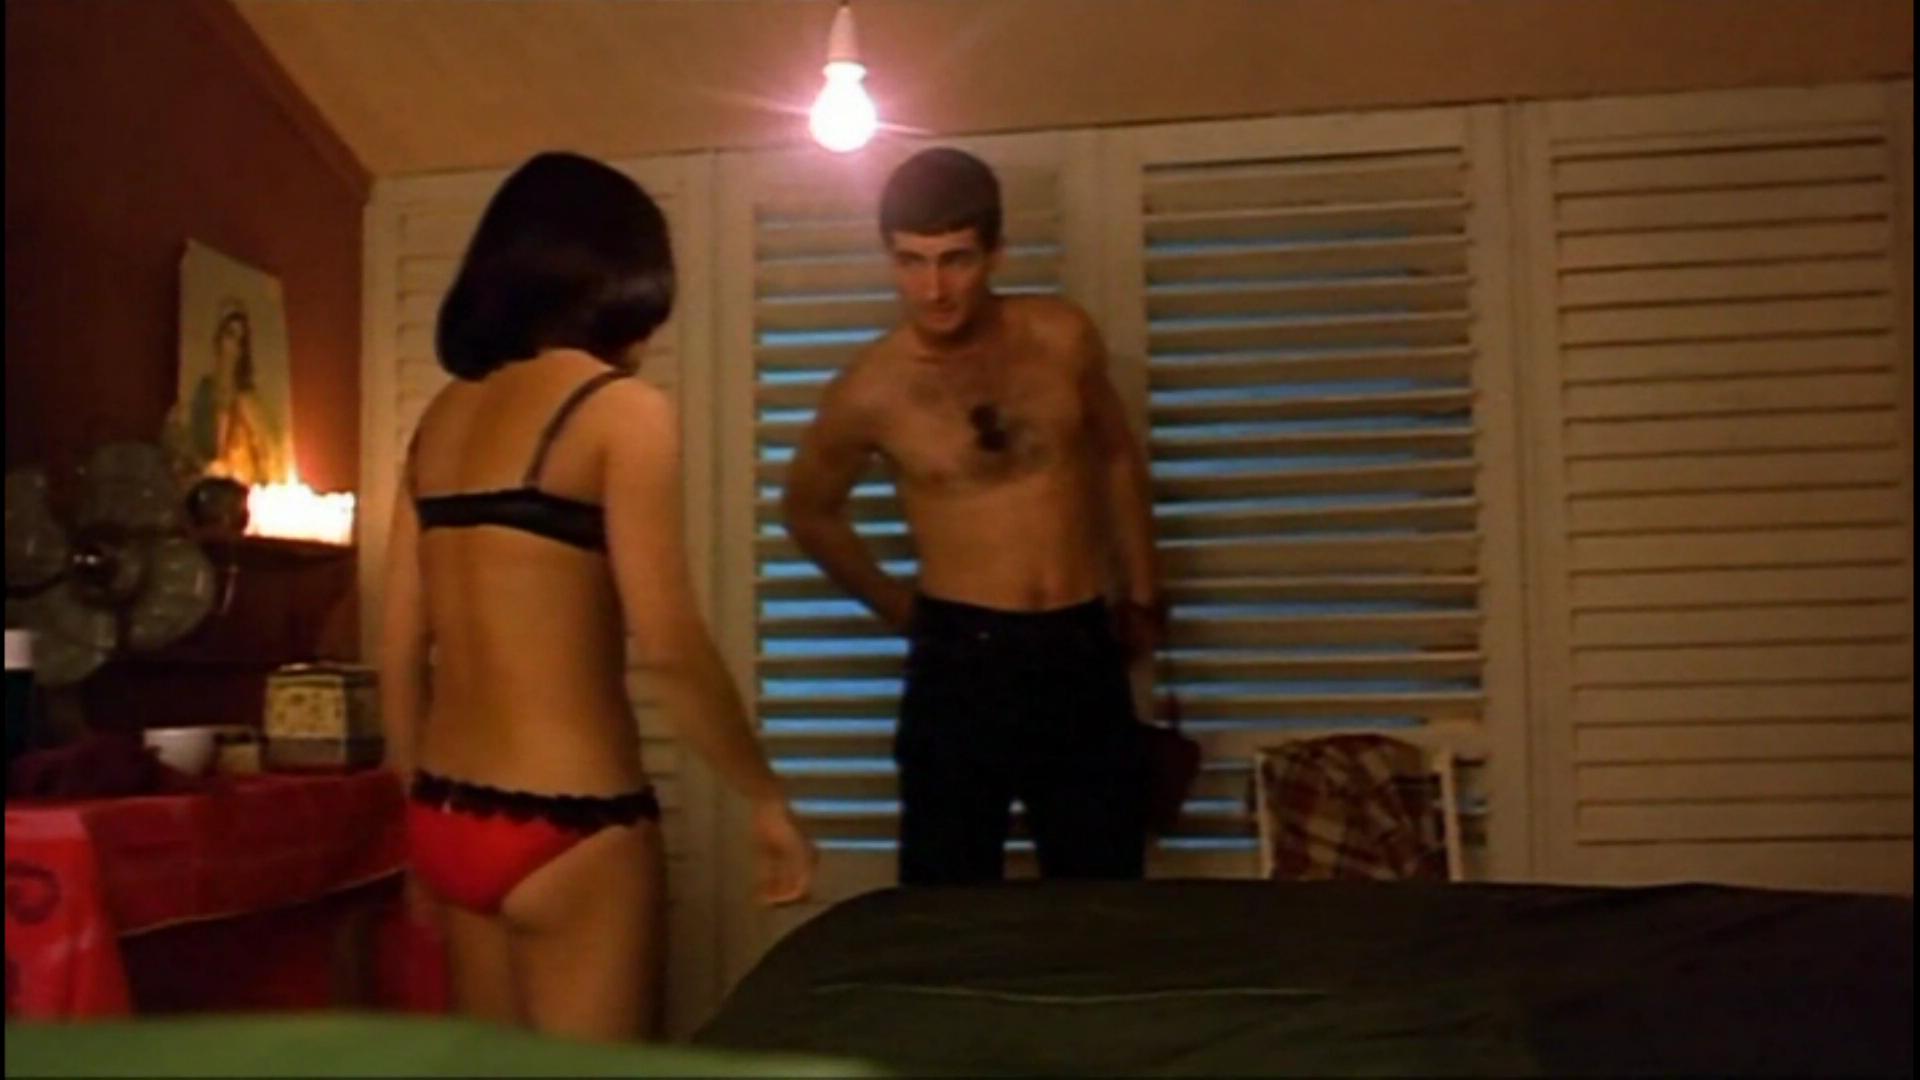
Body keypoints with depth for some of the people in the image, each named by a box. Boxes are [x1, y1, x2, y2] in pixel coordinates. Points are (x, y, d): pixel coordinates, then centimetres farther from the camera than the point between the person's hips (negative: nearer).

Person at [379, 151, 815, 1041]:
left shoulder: (442, 416, 9)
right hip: (567, 828, -7)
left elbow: (399, 648, 10)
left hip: (448, 819, 7)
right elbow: (668, 646, -16)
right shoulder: (619, 407, -10)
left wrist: (425, 817, 19)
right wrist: (766, 796, -4)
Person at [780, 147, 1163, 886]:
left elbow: (1116, 460, 16)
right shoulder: (871, 390, -8)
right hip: (962, 658, -2)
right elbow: (808, 512, 10)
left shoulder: (1064, 338, -2)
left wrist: (1141, 596, 18)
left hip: (1084, 651, 3)